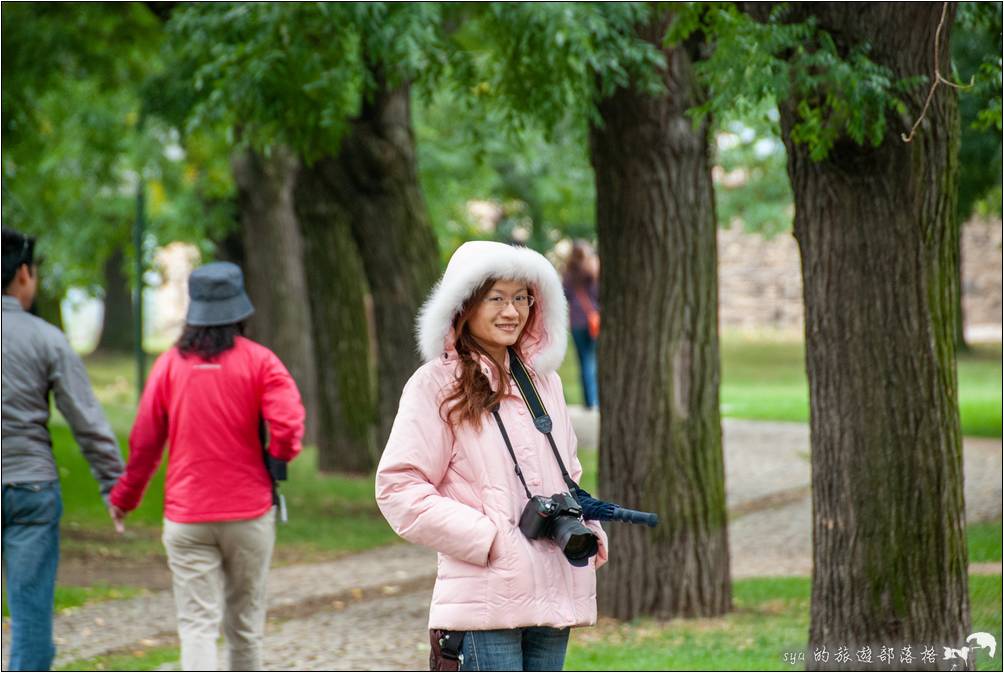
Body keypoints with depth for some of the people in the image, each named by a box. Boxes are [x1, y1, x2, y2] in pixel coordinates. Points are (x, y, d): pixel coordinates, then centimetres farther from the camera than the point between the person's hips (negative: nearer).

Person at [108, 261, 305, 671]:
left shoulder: (170, 364, 0)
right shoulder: (258, 361, -5)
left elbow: (144, 440, 3)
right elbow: (287, 426, -17)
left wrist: (125, 496, 17)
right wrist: (278, 457, 6)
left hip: (186, 515, 0)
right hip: (249, 511, 0)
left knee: (197, 623, -3)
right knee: (244, 620, 14)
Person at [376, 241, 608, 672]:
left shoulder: (543, 381, 17)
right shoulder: (437, 385, -4)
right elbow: (398, 489, -8)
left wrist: (587, 528, 6)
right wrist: (488, 538, -14)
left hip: (553, 596, 7)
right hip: (484, 600, -7)